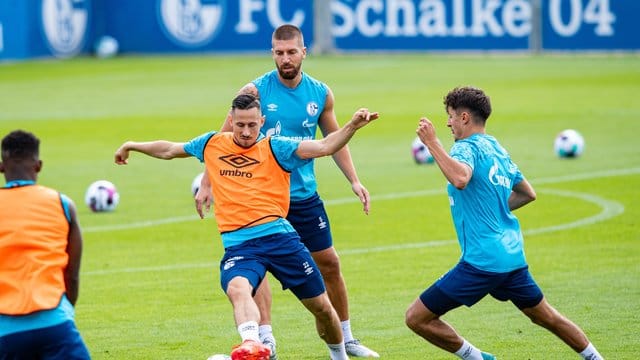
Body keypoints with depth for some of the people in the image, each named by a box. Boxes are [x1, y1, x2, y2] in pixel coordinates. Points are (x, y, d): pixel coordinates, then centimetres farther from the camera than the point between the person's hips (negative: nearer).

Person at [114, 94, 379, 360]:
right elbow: (170, 150, 32)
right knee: (237, 288, -34)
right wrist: (133, 146, 39)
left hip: (279, 237, -1)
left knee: (320, 306, 6)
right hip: (238, 246, 1)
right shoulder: (212, 144, 14)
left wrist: (352, 126, -25)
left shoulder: (275, 148, 3)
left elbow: (324, 147, -9)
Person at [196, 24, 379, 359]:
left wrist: (354, 181, 5)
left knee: (329, 263, 8)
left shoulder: (321, 93, 1)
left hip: (304, 194, 3)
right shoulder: (255, 91, -9)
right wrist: (207, 184, -11)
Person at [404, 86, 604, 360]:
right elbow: (528, 193, 24)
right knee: (545, 315, 26)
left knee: (416, 318, -5)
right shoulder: (497, 149, 14)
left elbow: (460, 179, -35)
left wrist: (432, 142, -28)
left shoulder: (467, 148, -12)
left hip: (482, 261, -9)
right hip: (512, 255, 9)